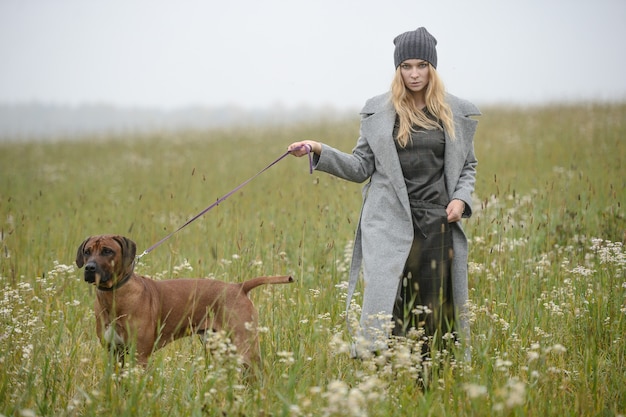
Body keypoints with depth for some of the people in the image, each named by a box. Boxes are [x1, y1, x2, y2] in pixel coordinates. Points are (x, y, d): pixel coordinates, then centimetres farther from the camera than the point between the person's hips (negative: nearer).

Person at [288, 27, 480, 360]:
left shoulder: (457, 113, 8)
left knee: (432, 313, 2)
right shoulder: (379, 111, 6)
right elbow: (361, 167, 7)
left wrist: (461, 198, -2)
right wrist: (319, 152, -5)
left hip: (437, 223, 1)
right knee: (386, 306, -12)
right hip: (390, 223, -1)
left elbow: (468, 166, 17)